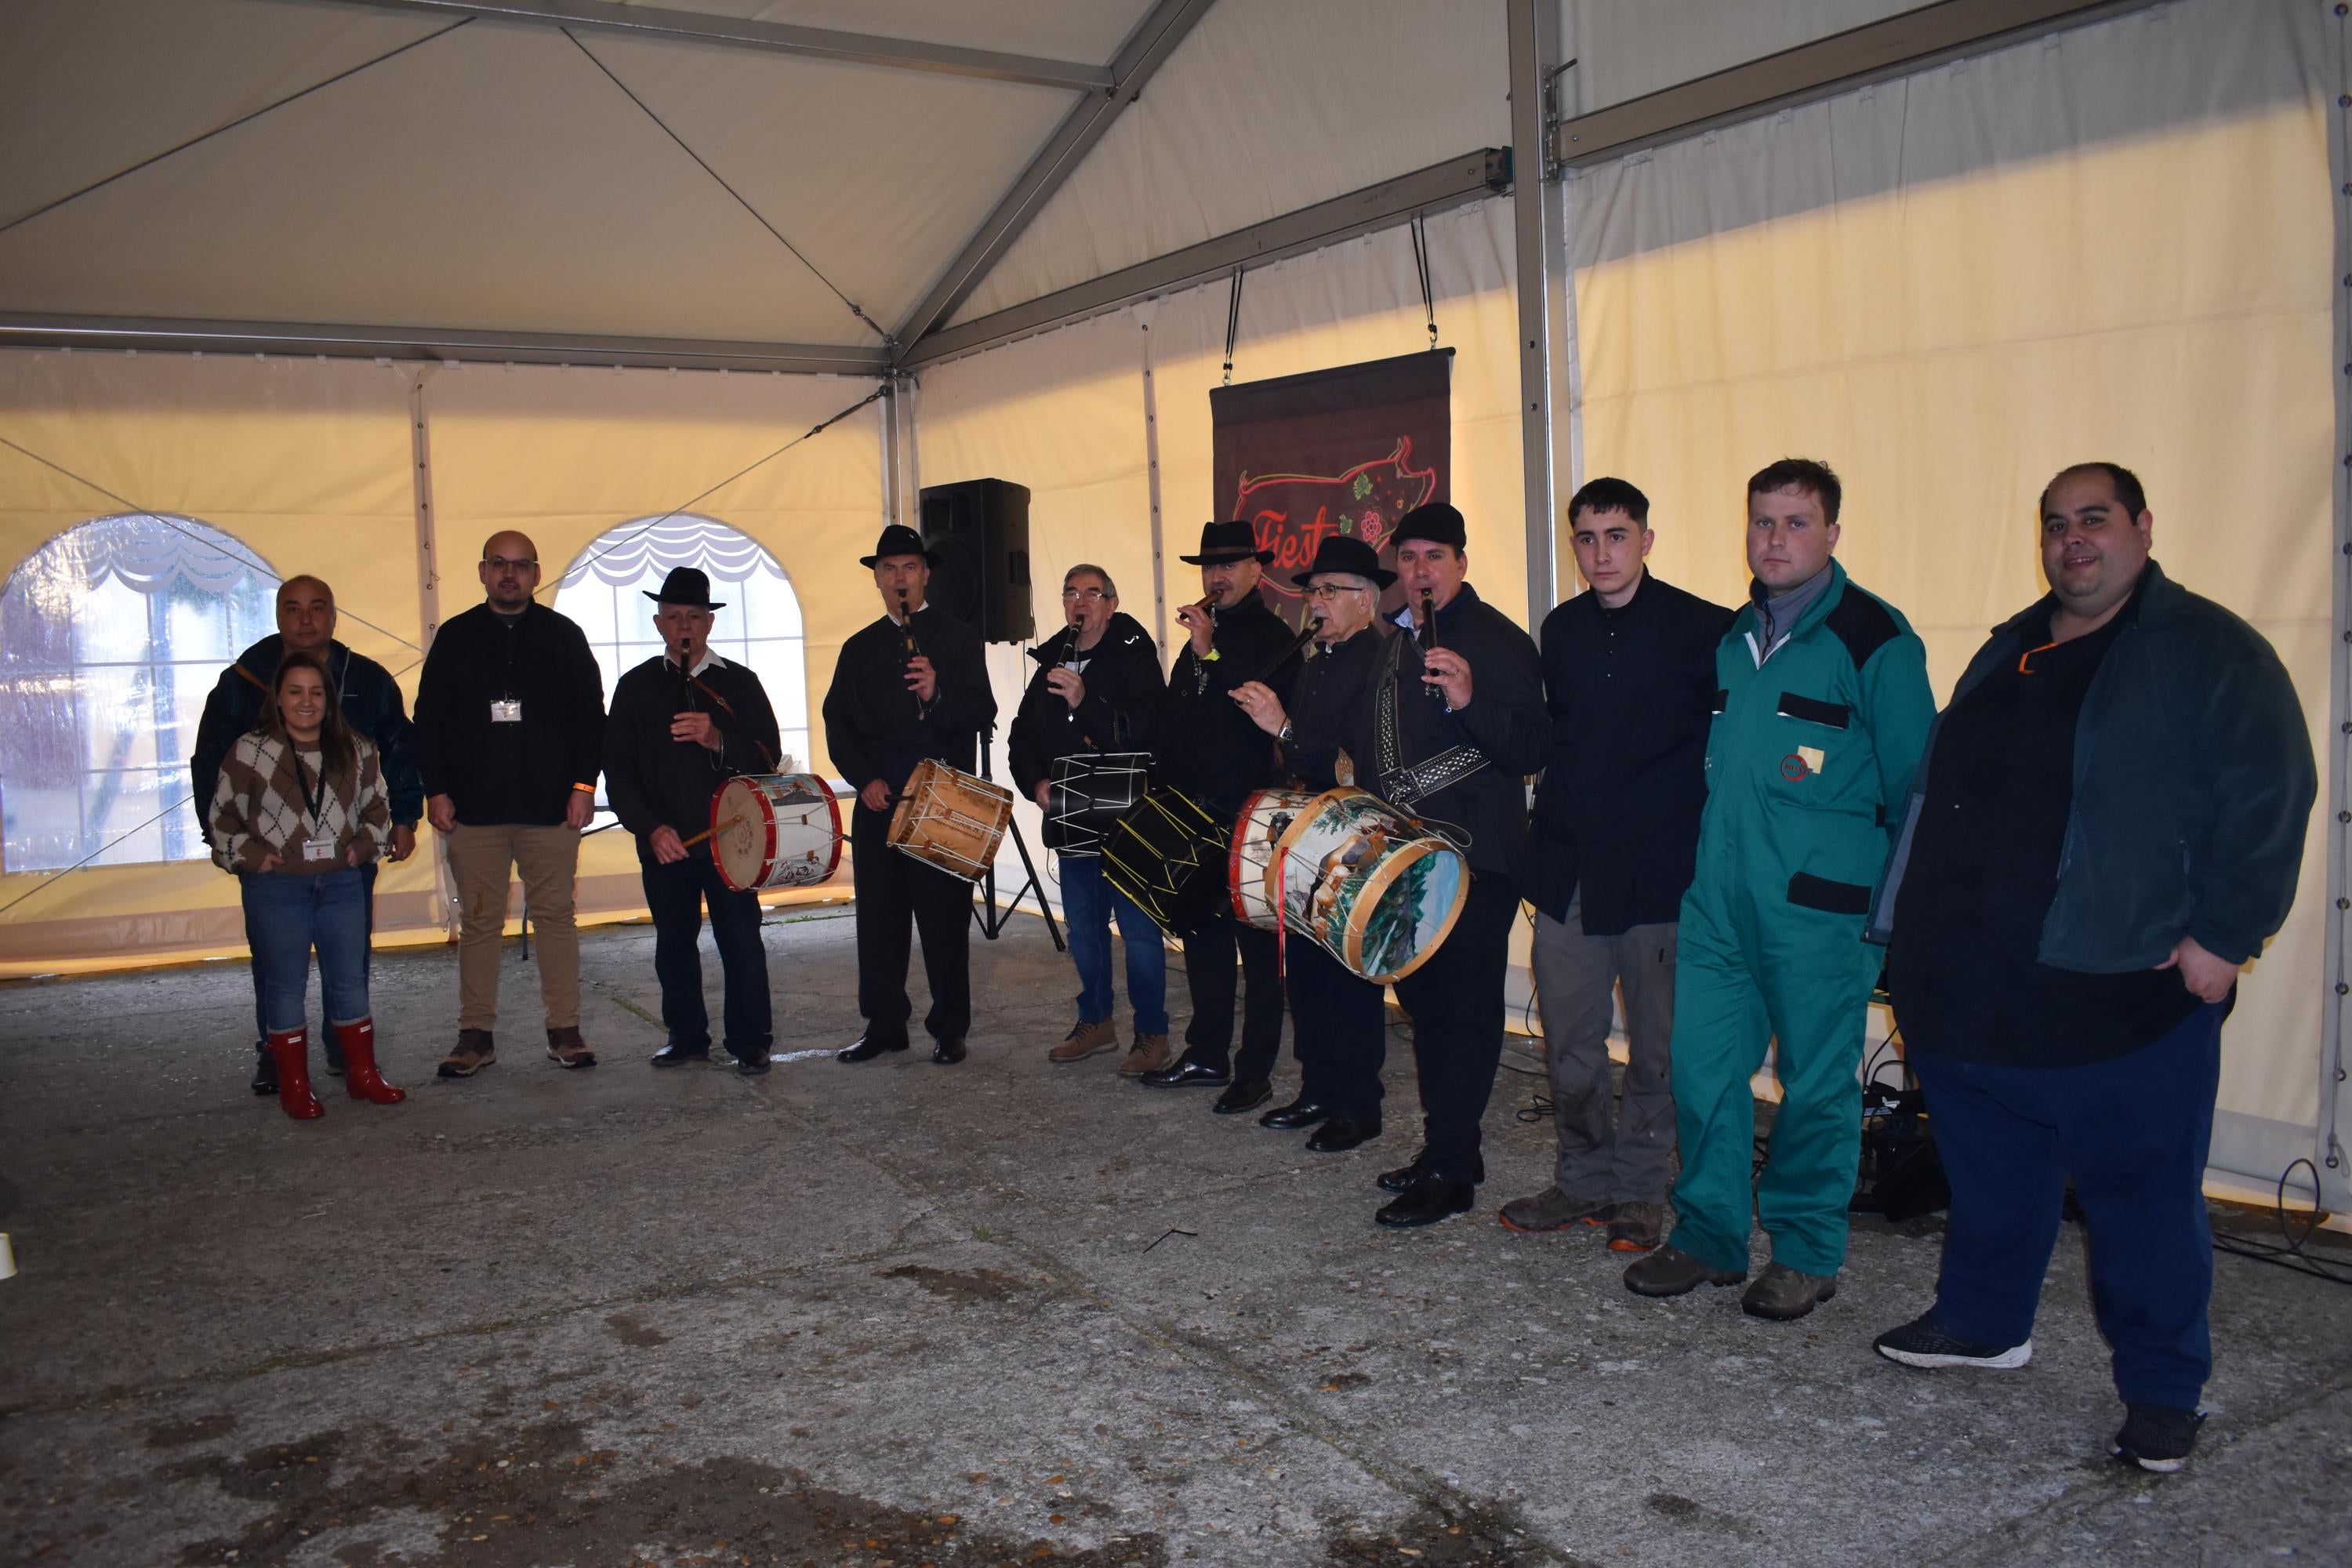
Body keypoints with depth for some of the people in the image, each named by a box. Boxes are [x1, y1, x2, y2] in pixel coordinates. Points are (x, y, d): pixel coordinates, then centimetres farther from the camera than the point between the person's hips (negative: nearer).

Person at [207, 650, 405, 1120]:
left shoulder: (356, 750, 6)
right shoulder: (249, 752, -3)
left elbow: (377, 805, 17)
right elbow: (221, 816, 2)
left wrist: (364, 844, 2)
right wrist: (251, 855, -8)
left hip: (342, 884, 3)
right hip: (276, 889, -3)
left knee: (351, 981, 8)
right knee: (286, 987, 4)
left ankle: (362, 1073, 20)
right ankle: (294, 1086, 14)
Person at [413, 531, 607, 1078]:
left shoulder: (563, 636, 8)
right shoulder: (455, 637, 10)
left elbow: (590, 714, 7)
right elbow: (429, 720, 9)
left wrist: (583, 784, -2)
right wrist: (436, 790, 1)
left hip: (551, 806, -1)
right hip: (473, 808, 1)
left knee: (555, 915, 2)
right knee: (479, 921, 4)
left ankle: (565, 1031, 9)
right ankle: (476, 1034, 11)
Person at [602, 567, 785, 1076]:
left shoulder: (739, 682, 6)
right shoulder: (636, 686, 9)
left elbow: (768, 754, -1)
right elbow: (618, 768, 4)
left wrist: (717, 739, -20)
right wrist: (650, 827, -9)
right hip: (663, 840, 2)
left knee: (741, 941, -3)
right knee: (673, 943, 9)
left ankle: (750, 1042, 8)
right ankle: (687, 1036, 23)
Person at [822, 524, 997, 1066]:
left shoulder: (958, 637, 5)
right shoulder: (860, 648, 16)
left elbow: (982, 714, -5)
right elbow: (839, 725, 12)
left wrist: (938, 693, -23)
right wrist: (864, 779, -3)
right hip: (877, 800, 4)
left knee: (944, 920, -1)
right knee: (878, 919, 6)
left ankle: (949, 1030, 9)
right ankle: (884, 1026, 17)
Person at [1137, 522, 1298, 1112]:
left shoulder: (1273, 638, -8)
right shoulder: (1199, 636, 16)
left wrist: (1211, 651, -24)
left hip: (1248, 817, -8)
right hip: (1195, 815, 8)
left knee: (1255, 943, -1)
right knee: (1202, 936, 14)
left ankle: (1255, 1073, 5)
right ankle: (1207, 1056, 26)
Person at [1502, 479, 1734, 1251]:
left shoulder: (1703, 629, -6)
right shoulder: (1562, 629, 11)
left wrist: (1702, 832, -7)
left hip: (1658, 870, -4)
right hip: (1568, 869, 4)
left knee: (1655, 1046, 7)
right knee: (1568, 1047, 10)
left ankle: (1638, 1188, 23)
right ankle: (1584, 1179, 26)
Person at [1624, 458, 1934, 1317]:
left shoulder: (1874, 639, -5)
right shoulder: (1731, 637, 13)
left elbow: (1912, 784, -4)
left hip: (1820, 906, -6)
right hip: (1718, 897, 6)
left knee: (1817, 1078, 5)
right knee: (1702, 1062, 7)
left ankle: (1805, 1252, 20)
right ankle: (1710, 1232, 22)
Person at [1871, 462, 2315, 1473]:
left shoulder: (2207, 651, -3)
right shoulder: (2007, 655, 16)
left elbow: (2268, 799, -9)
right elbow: (1937, 789, 21)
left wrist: (2223, 934, -15)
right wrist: (1918, 933, 17)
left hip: (2122, 992, -6)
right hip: (1973, 990, 7)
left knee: (2141, 1192, 2)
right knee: (1987, 1172, 18)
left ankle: (2162, 1388, 16)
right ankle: (1983, 1321, 36)